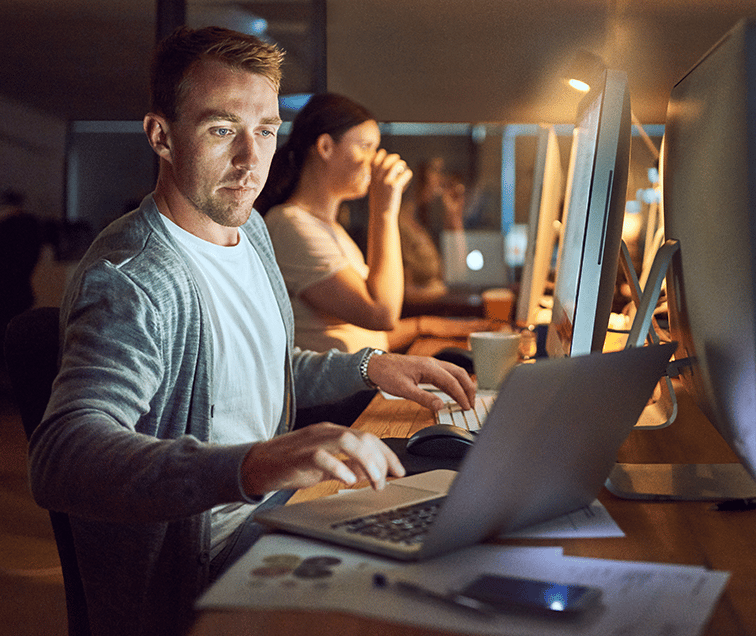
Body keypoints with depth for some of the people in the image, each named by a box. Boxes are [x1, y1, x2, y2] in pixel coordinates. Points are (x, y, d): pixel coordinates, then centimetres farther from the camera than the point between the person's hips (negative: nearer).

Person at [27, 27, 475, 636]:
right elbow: (63, 454, -38)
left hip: (267, 518, 9)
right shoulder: (130, 280, -22)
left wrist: (369, 367, 8)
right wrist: (250, 465, -52)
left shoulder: (248, 228, 9)